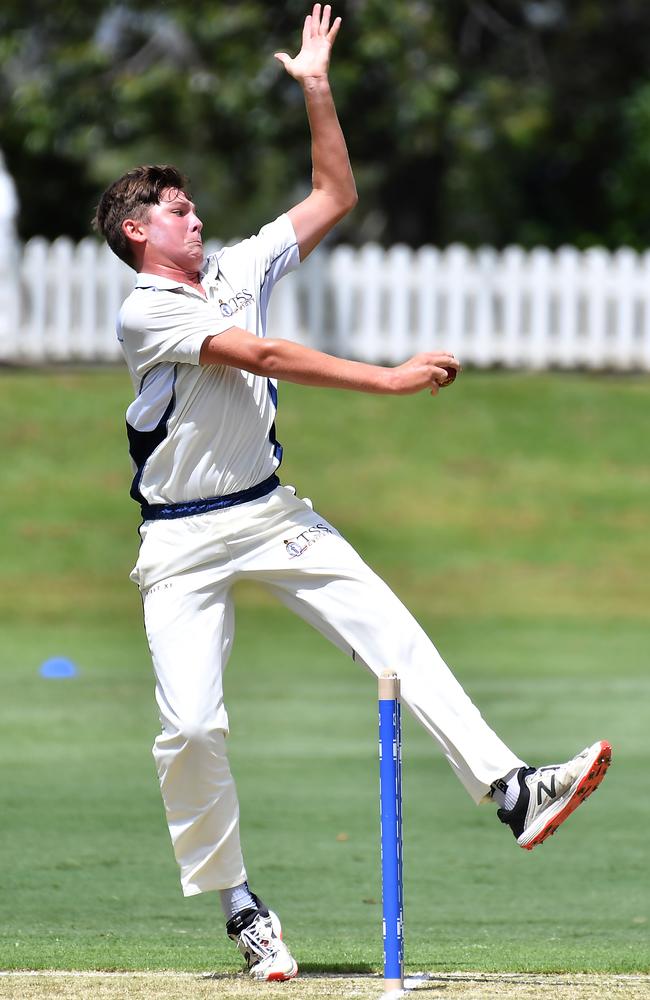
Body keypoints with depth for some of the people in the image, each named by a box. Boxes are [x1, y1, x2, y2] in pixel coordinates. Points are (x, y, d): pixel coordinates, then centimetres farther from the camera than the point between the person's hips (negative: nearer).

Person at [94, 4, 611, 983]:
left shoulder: (236, 269, 10)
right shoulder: (144, 313, -12)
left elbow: (334, 197, 13)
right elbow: (262, 357, -21)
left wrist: (317, 89, 4)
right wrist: (389, 378, -25)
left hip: (271, 514, 6)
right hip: (184, 541, -6)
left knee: (398, 641, -10)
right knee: (192, 724, -13)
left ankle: (510, 791, -19)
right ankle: (238, 902, 0)